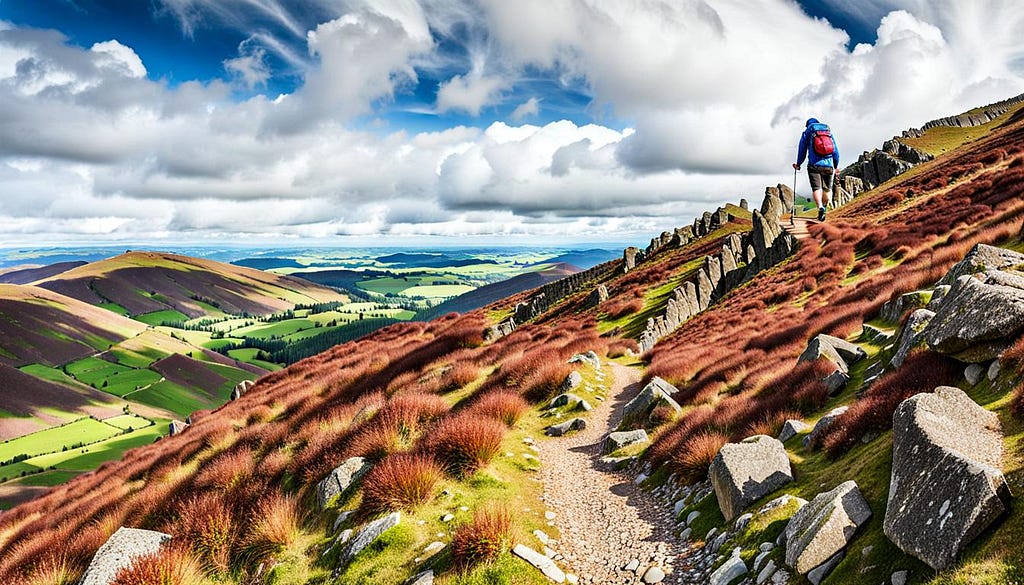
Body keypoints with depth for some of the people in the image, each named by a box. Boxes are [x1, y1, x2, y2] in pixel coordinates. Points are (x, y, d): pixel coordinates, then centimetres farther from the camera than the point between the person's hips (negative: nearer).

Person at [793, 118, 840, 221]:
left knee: (816, 187, -9)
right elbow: (836, 151, 19)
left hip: (814, 165, -3)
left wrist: (798, 164, 22)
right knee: (827, 188, 15)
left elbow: (802, 150, 10)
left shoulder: (807, 133, 10)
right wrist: (836, 166, 27)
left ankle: (820, 207, -30)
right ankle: (825, 206, 10)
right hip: (829, 165, 3)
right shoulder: (829, 132, 19)